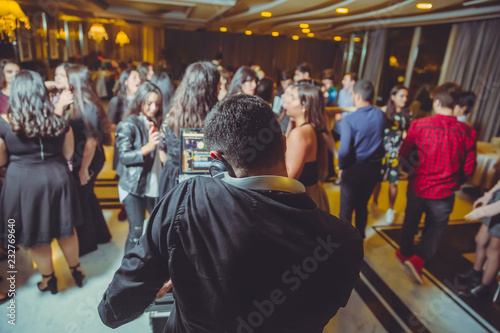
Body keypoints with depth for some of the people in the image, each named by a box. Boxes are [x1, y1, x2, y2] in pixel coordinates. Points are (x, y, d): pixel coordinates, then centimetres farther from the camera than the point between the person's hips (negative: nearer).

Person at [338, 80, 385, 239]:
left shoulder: (349, 120, -20)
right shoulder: (380, 114, -3)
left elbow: (344, 149, -19)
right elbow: (381, 139, 8)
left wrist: (341, 167, -4)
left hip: (354, 168, -5)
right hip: (374, 167, 5)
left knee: (346, 207, 10)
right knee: (362, 204, 20)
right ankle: (360, 237, 34)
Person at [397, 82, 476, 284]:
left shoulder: (420, 125, -15)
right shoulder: (467, 133, -13)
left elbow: (403, 155, -6)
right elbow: (469, 169, -5)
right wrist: (454, 182, 15)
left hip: (417, 187, 1)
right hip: (444, 193, 0)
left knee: (411, 222, 23)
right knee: (435, 228, 21)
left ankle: (405, 253, 44)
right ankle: (418, 259, 7)